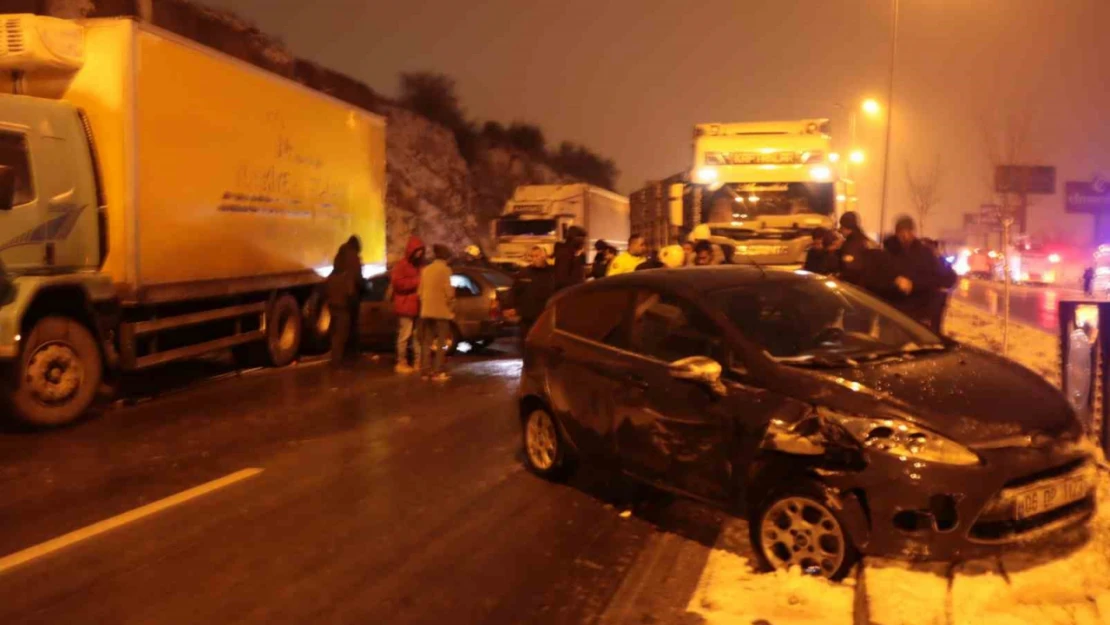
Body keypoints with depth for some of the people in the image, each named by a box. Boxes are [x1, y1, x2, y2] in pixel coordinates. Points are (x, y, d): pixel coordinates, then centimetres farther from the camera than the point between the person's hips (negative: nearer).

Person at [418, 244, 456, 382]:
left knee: (427, 342, 11)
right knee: (442, 343, -2)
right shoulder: (445, 269, -8)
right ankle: (438, 372, -6)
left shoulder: (426, 269, 12)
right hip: (441, 310, -6)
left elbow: (421, 290, 12)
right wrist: (451, 306, 1)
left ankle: (425, 371, 11)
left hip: (426, 310, 6)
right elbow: (448, 290, -12)